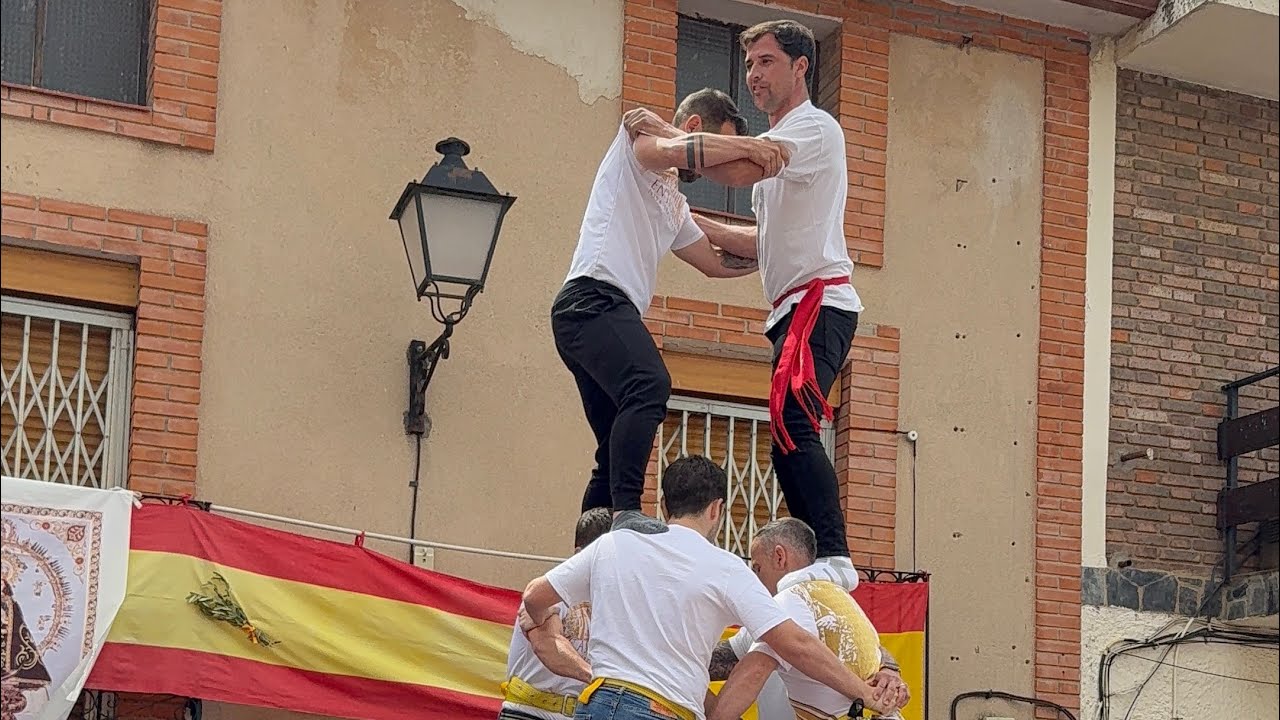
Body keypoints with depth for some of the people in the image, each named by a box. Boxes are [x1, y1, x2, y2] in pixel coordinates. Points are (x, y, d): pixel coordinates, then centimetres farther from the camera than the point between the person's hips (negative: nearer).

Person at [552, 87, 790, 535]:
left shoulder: (673, 203, 32)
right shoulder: (637, 130, 8)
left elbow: (716, 262, 36)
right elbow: (667, 151, -15)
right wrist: (747, 146, -14)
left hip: (612, 313, 10)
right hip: (593, 297, -10)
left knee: (618, 452, 6)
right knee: (650, 386, -32)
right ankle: (626, 513, -42)